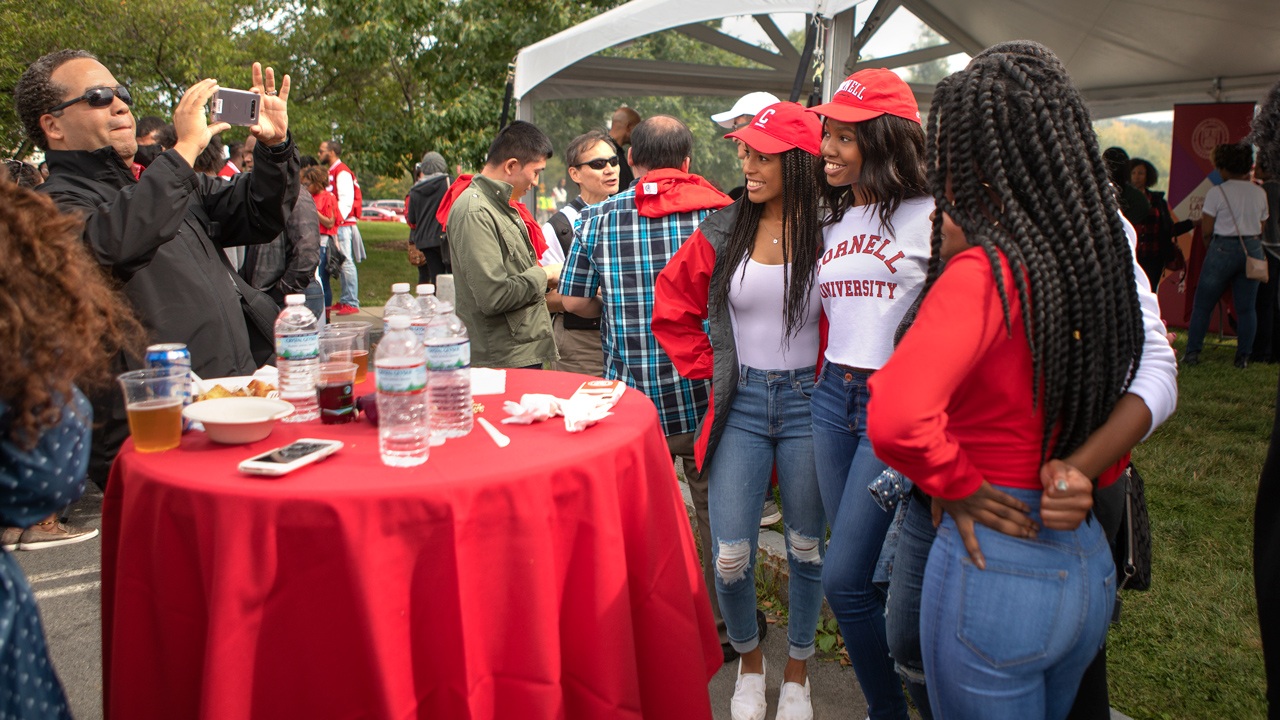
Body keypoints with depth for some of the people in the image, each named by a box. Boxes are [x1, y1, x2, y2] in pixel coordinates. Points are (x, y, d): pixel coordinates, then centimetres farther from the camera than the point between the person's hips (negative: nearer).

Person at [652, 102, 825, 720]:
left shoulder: (828, 234, -7)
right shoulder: (722, 233, 1)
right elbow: (672, 308, 12)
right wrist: (708, 367, 6)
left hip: (806, 403, -1)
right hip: (740, 404, 2)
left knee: (807, 548, 11)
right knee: (730, 556, -1)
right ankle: (749, 661, 28)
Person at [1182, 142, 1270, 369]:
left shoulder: (1216, 192, -9)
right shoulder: (1260, 193, 5)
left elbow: (1206, 230, -9)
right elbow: (1261, 229, 9)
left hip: (1223, 249, -4)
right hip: (1252, 250, 4)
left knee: (1202, 305, 6)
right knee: (1246, 307, 7)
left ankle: (1192, 352, 6)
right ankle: (1243, 357, 9)